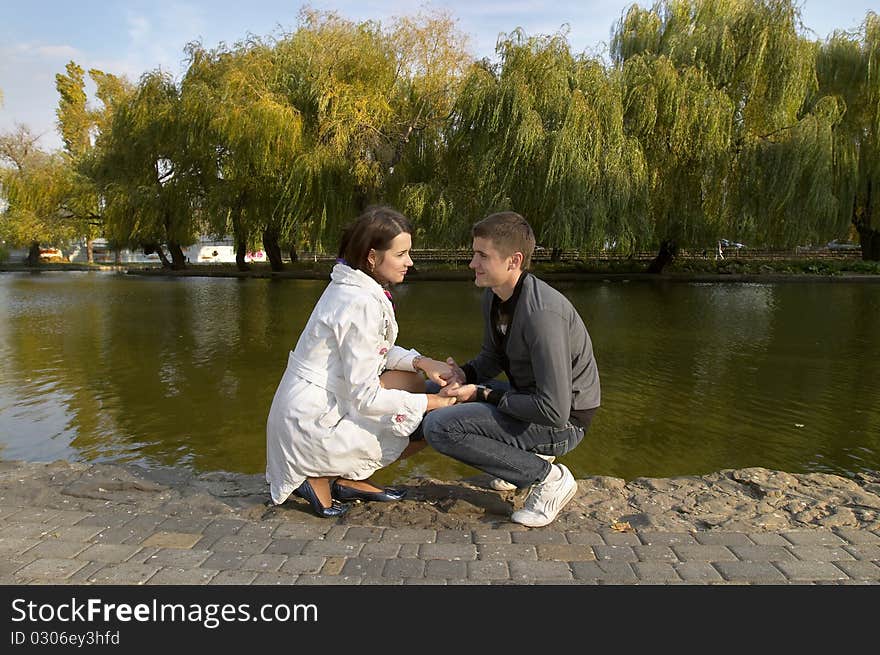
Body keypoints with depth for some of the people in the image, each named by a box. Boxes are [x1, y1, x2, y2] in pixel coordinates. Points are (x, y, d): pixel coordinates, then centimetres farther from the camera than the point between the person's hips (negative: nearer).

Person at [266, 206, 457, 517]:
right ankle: (321, 478, 1)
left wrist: (423, 362, -4)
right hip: (313, 424, -9)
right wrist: (432, 402, -15)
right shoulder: (362, 304, -24)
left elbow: (378, 351, 13)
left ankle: (348, 478, 12)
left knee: (412, 381, 11)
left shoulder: (349, 285, 3)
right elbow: (365, 396, -24)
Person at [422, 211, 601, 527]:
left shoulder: (542, 314, -29)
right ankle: (526, 455, 12)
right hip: (528, 394, 9)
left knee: (438, 427, -22)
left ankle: (548, 477, -9)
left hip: (562, 421, -9)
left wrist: (485, 395, -20)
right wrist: (464, 375, -8)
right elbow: (492, 356, 15)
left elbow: (555, 412, -29)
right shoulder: (493, 295, -1)